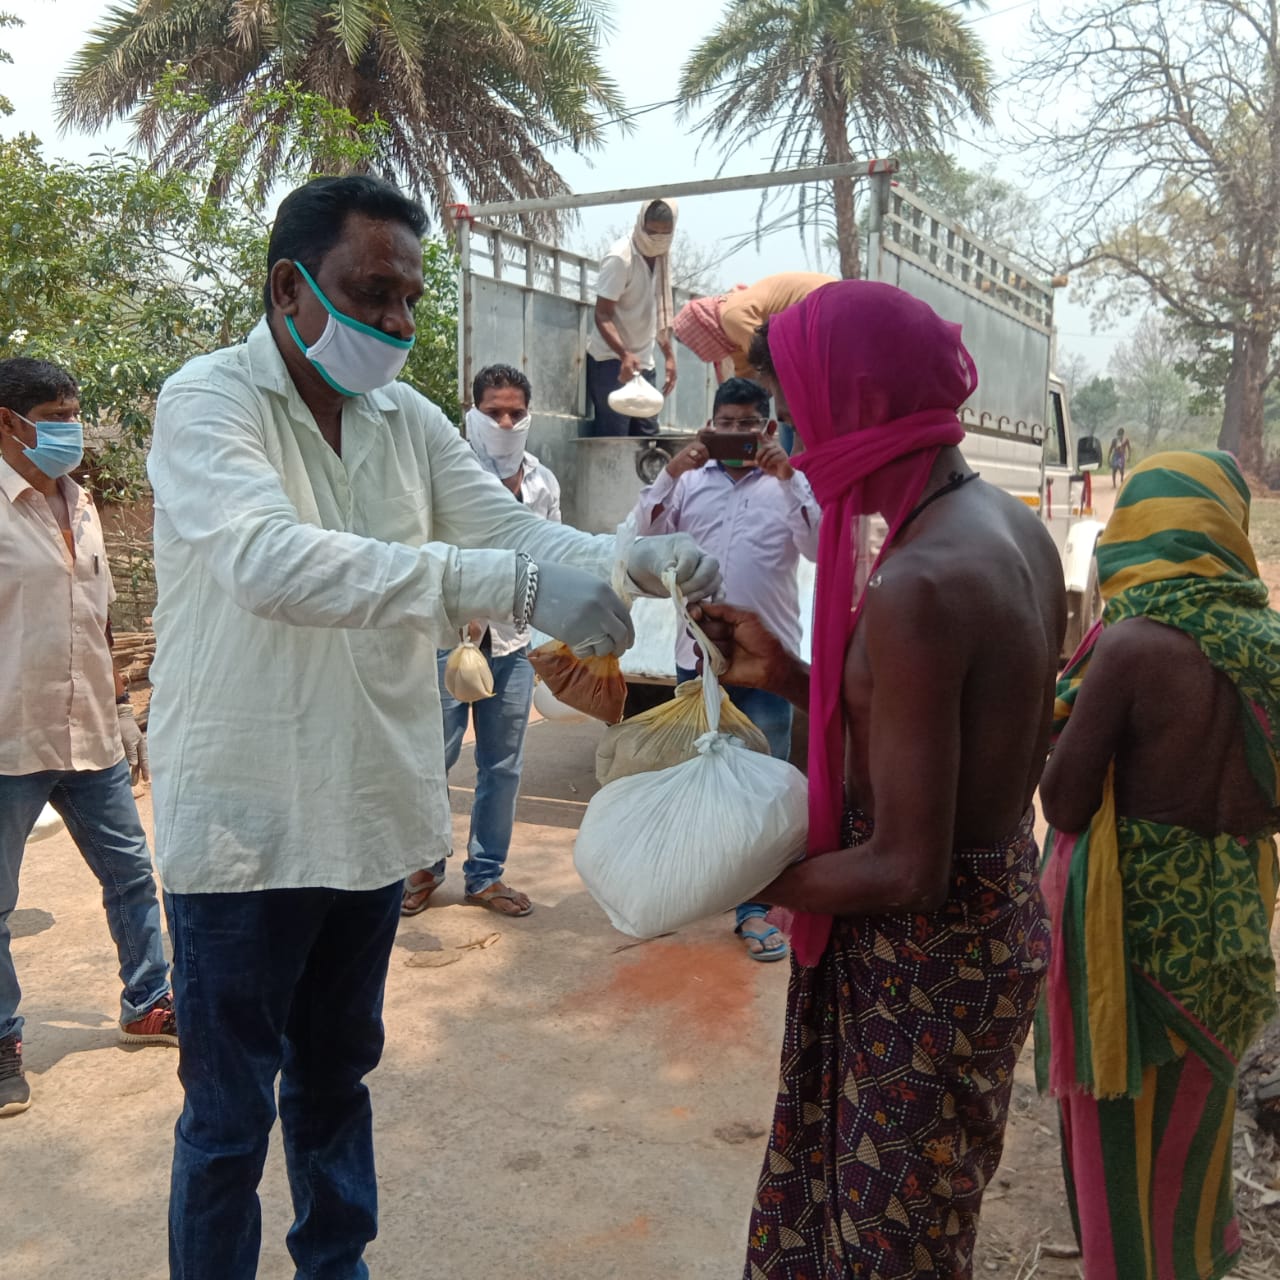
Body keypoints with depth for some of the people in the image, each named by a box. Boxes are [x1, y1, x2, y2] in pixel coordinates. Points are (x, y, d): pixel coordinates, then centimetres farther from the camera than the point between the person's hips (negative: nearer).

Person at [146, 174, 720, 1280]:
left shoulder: (407, 419, 5)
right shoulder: (209, 400, -14)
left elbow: (517, 531, 2)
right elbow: (270, 559, -32)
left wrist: (639, 561, -20)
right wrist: (511, 584, -40)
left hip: (372, 812, 6)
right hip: (246, 821, -6)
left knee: (335, 1076, 24)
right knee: (229, 1118, 8)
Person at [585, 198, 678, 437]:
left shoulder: (662, 256, 8)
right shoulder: (619, 258, -15)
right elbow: (602, 315, -17)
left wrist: (668, 355, 12)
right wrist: (624, 354, -32)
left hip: (644, 363, 8)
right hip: (610, 361, -8)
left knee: (648, 436, 5)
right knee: (613, 436, -12)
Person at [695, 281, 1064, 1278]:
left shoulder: (920, 584, -28)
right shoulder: (1013, 527, 1)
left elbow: (905, 873, -26)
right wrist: (785, 674, 4)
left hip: (922, 961, -9)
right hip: (998, 911, 9)